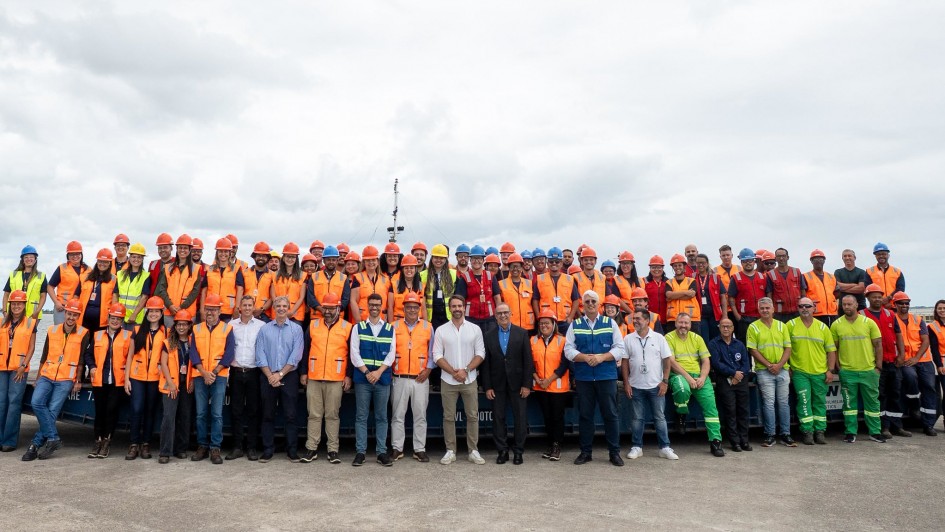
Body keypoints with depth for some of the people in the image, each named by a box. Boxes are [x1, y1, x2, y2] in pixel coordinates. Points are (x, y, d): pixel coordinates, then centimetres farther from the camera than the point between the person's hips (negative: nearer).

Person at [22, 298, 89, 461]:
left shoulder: (83, 334, -3)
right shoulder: (52, 331, 7)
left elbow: (81, 359, 0)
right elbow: (44, 356, 13)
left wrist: (78, 380, 0)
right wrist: (38, 377, 14)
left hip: (66, 379, -3)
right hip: (47, 376, 3)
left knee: (52, 411, -10)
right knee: (36, 403, -17)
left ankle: (36, 444, 1)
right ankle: (53, 438, -9)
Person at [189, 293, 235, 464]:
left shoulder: (227, 329, 2)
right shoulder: (196, 329, 9)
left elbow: (228, 354, -4)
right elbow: (193, 353, 2)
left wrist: (214, 372, -11)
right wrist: (204, 373, -10)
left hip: (219, 376, -2)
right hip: (200, 376, 2)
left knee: (217, 414, -3)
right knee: (201, 414, 6)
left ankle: (215, 448, 3)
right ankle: (202, 446, 16)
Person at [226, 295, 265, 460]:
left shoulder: (262, 325, 1)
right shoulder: (231, 325, 6)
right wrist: (231, 361, -2)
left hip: (253, 372, -1)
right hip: (236, 371, 2)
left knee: (253, 410, 3)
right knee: (236, 410, 5)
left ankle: (251, 447, 11)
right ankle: (237, 447, 14)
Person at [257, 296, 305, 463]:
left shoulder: (296, 329, 3)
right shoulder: (264, 329, 8)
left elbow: (296, 355, -5)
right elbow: (260, 355, 1)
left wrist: (280, 374, -10)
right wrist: (270, 375, -9)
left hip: (289, 376, -1)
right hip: (267, 377, 2)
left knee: (290, 415, 0)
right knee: (268, 415, 7)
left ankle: (292, 450, 9)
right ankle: (268, 449, 16)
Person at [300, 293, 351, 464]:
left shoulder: (347, 328, 1)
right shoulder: (313, 325, 9)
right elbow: (306, 350, 11)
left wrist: (348, 376, -2)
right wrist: (304, 373, 7)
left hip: (336, 379, -2)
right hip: (313, 378, 2)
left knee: (332, 415, 3)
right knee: (314, 414, 7)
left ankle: (333, 450, 10)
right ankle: (311, 448, 14)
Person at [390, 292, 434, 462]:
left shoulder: (428, 327, 5)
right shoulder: (395, 327, 5)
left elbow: (432, 351, 6)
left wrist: (428, 369, -4)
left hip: (421, 378, 0)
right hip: (399, 378, 0)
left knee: (420, 415, 5)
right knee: (397, 415, 6)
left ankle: (420, 449, 13)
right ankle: (397, 448, 16)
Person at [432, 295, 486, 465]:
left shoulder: (475, 329, 2)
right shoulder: (441, 330, 2)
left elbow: (480, 353, 0)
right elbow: (437, 356, -2)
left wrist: (466, 370, -12)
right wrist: (453, 372, -12)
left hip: (469, 380, 0)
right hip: (448, 381, 0)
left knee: (472, 416, 4)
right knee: (449, 417, 6)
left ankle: (473, 451, 13)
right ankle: (450, 451, 15)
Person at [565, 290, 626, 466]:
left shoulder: (610, 323, 7)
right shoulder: (574, 325, 8)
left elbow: (619, 349, 1)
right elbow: (568, 350, 0)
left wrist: (602, 357, -14)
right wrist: (585, 358, -16)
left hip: (607, 377, 0)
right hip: (583, 377, 1)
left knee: (610, 414, 3)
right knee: (585, 415, 7)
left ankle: (614, 452, 14)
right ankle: (586, 452, 17)